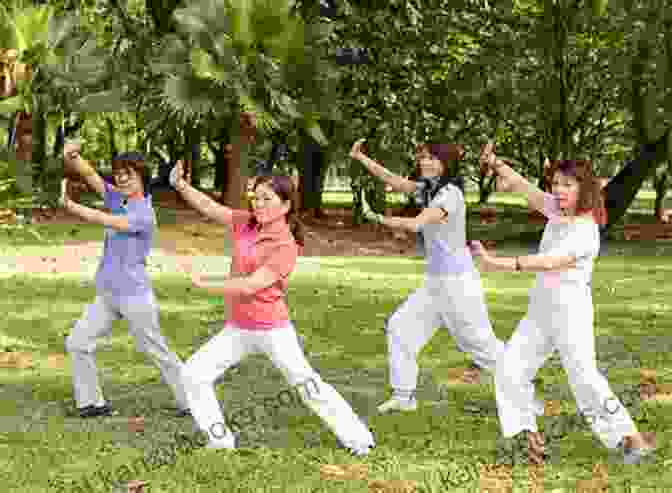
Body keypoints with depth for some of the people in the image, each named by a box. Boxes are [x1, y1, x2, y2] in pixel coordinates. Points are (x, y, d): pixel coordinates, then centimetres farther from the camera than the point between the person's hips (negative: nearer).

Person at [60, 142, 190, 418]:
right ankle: (91, 403, 12)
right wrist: (71, 157, -21)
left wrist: (69, 205, -26)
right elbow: (89, 174, -2)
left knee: (158, 353, 1)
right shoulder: (117, 198, 5)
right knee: (77, 343, 5)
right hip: (107, 295, 8)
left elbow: (103, 220, -26)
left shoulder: (144, 215, -18)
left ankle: (190, 403, 13)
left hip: (134, 296, -8)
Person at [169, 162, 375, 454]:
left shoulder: (285, 246, -18)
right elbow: (208, 207, 2)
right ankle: (220, 439, 14)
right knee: (194, 374, 4)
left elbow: (249, 286, -22)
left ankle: (358, 438, 5)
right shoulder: (246, 223, 2)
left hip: (272, 329, -7)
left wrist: (205, 285, -15)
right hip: (237, 329, 7)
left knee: (307, 384, -5)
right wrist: (181, 185, -16)